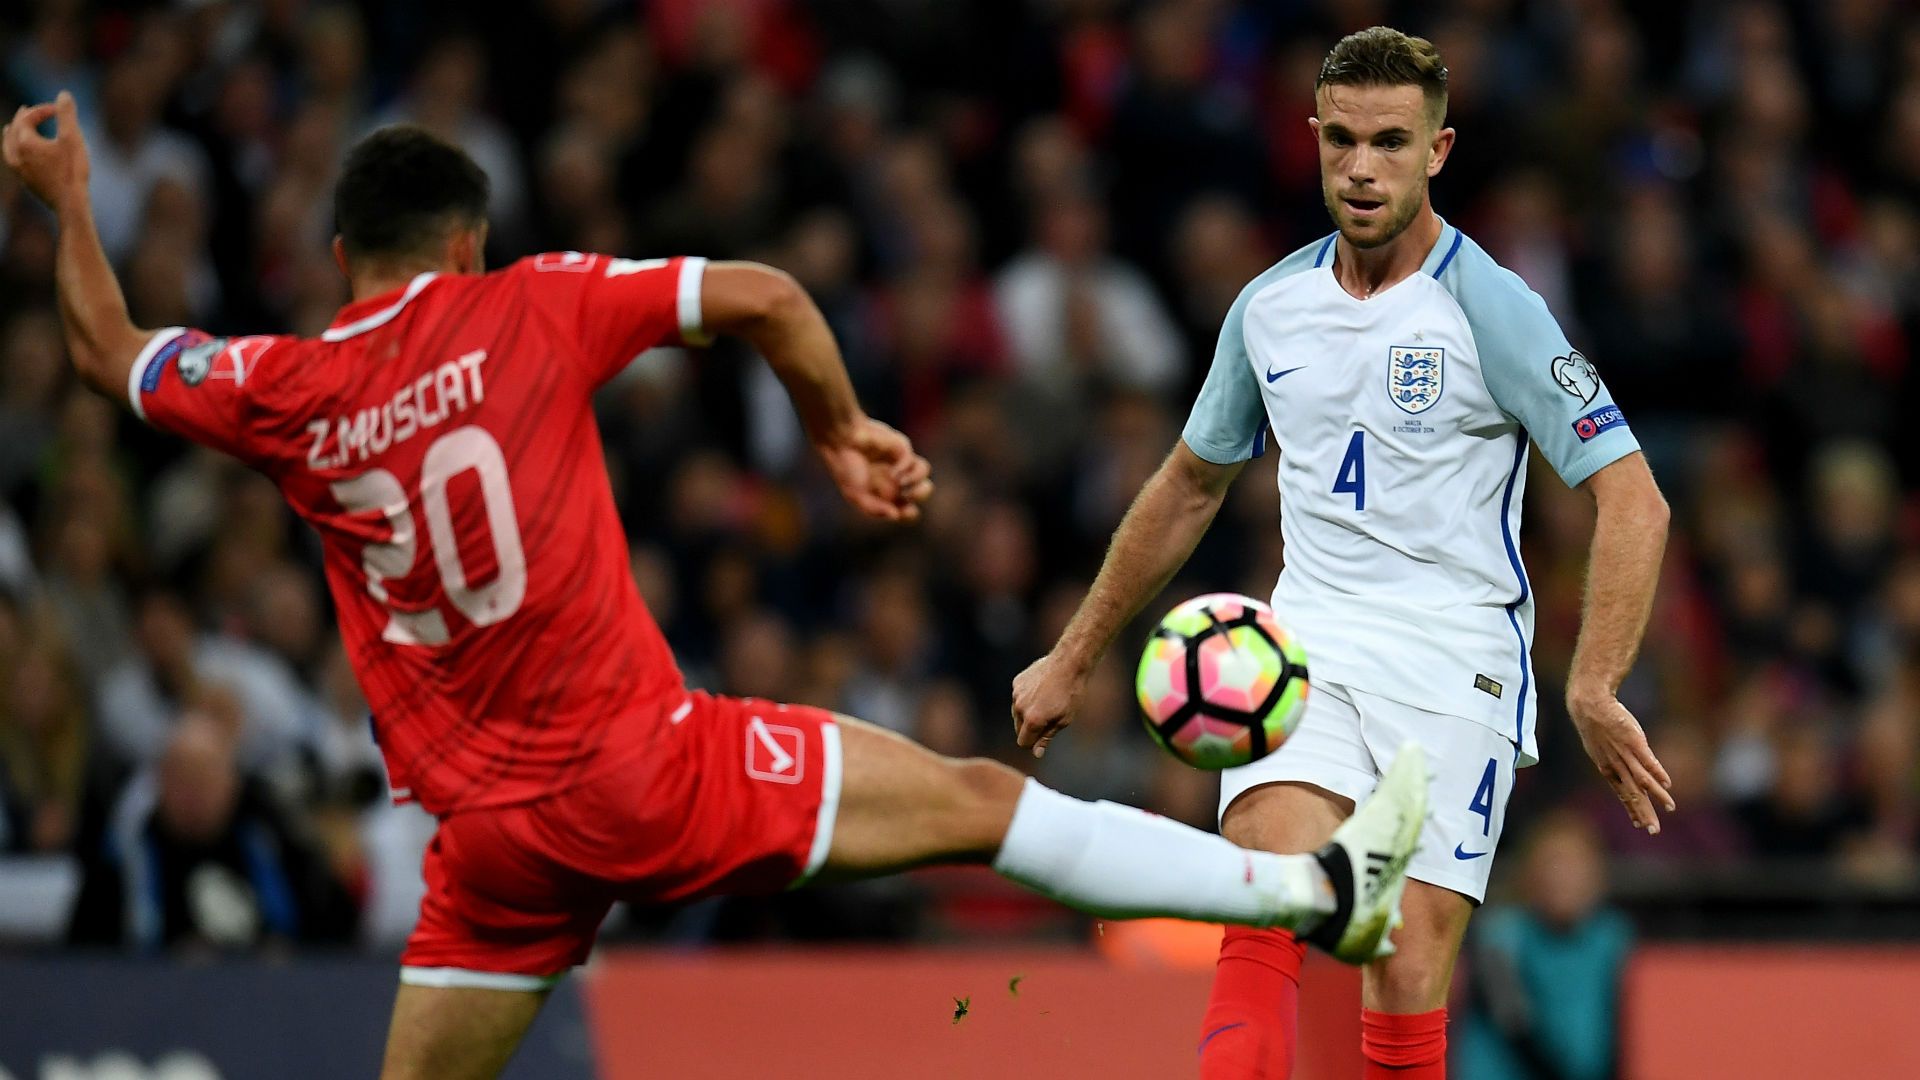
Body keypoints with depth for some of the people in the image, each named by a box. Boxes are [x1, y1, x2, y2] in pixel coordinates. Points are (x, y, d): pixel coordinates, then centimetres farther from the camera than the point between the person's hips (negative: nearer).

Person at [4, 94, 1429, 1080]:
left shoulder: (285, 396, 2)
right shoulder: (523, 311, -3)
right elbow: (765, 299, -5)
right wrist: (843, 432, 11)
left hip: (490, 832, 3)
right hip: (648, 765, -3)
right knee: (981, 801, 2)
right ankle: (1322, 891, 2)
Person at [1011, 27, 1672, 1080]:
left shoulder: (1491, 310, -6)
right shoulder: (1270, 305, 10)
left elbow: (1632, 500, -9)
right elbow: (1189, 486, 25)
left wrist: (1594, 690, -21)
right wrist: (1071, 658, 29)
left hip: (1451, 653, -3)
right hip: (1307, 645, 3)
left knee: (1407, 983, -13)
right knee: (1267, 910, -22)